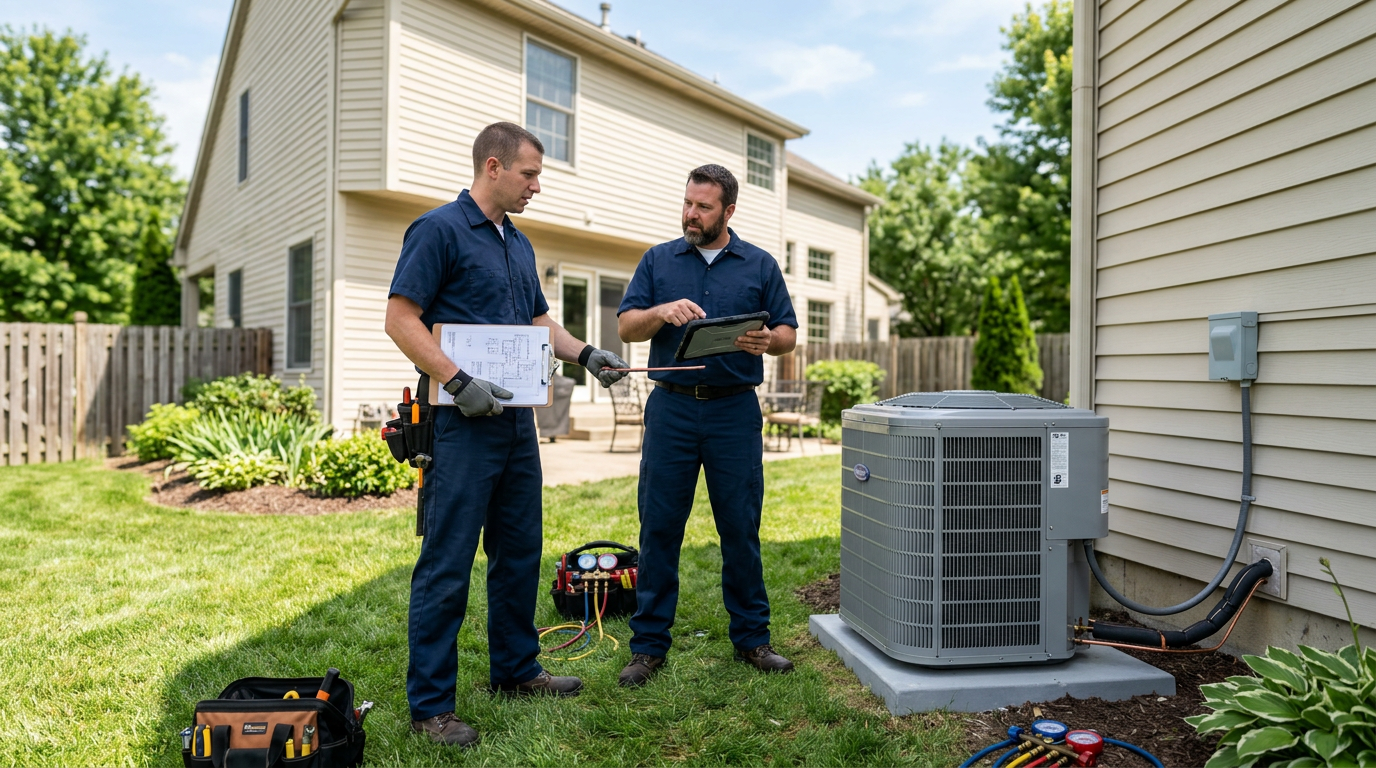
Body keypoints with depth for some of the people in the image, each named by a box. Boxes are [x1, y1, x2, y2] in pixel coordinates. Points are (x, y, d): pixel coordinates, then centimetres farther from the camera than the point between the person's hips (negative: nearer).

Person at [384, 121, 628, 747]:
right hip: (463, 422, -8)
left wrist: (585, 354, 7)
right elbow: (400, 319, -13)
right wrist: (458, 381, -22)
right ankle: (429, 704, 9)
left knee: (520, 553, 15)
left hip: (516, 418, 9)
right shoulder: (439, 230, -8)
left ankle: (516, 669, 31)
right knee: (447, 565, -2)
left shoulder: (519, 244, 18)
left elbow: (538, 321, 23)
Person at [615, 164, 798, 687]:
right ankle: (649, 643, 14)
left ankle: (751, 637, 20)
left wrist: (767, 340, -15)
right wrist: (663, 312, -15)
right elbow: (626, 327, 5)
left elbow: (788, 334, 8)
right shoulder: (658, 261, 11)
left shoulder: (760, 266, 10)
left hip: (735, 412, 0)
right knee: (659, 528, 2)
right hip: (671, 408, 1)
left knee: (741, 529, 5)